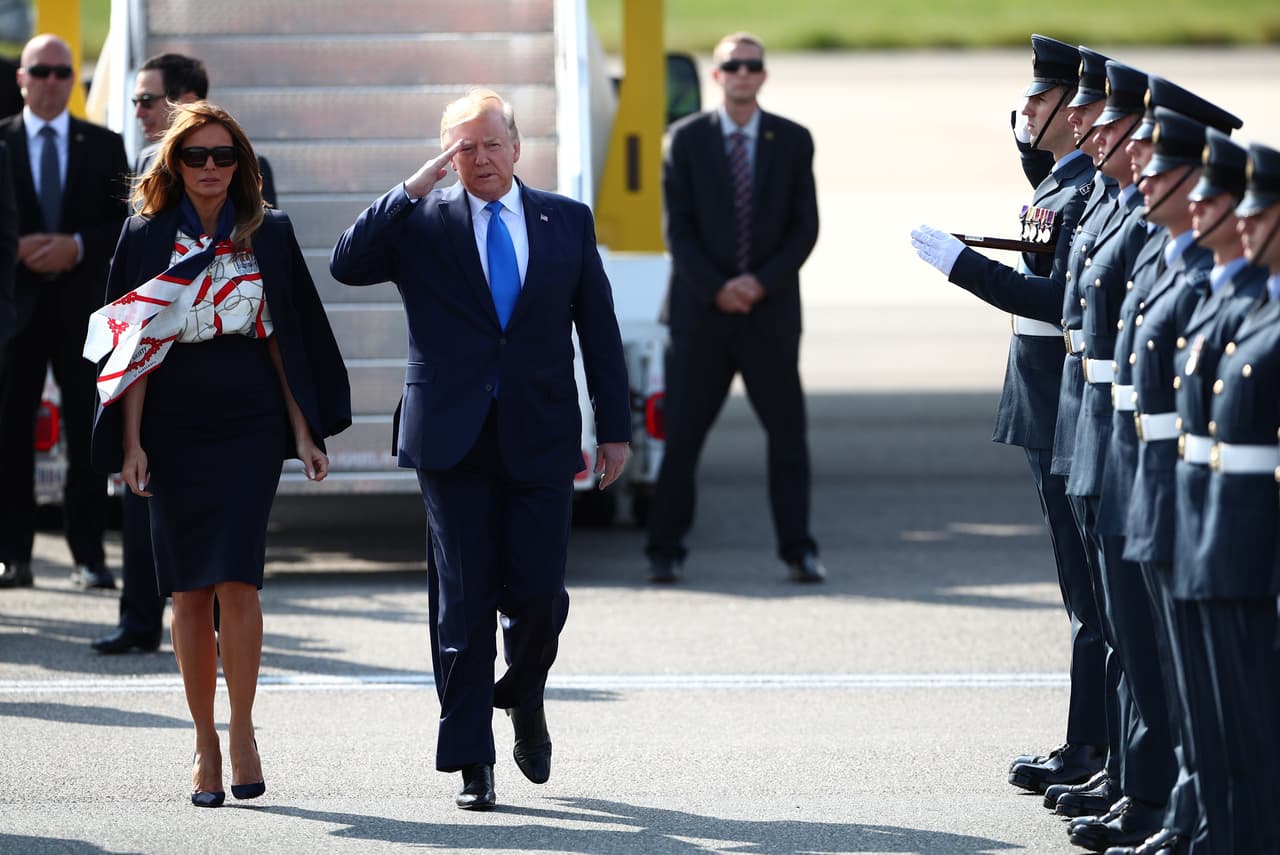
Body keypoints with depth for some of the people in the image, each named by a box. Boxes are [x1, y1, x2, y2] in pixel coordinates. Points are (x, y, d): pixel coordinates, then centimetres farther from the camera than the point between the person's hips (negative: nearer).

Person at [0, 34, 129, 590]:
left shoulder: (103, 146, 10)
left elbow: (127, 223, 5)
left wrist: (76, 246, -11)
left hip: (82, 307, 0)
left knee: (89, 434, -3)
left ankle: (88, 555, -1)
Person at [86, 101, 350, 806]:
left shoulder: (268, 235, 5)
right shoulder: (148, 236, 4)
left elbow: (284, 339, 8)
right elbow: (134, 345, 3)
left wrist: (304, 432, 4)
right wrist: (130, 443, -3)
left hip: (250, 428, -1)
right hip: (174, 430, 1)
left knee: (235, 576, -14)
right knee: (188, 589, 2)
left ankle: (241, 731, -4)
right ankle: (204, 742, 11)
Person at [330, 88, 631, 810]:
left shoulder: (568, 222, 9)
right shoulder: (422, 223, 4)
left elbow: (600, 329, 11)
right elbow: (348, 264, -11)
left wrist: (616, 428, 6)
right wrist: (414, 189, -15)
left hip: (539, 439, 1)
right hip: (454, 441, -1)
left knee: (538, 594, -4)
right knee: (465, 602, 0)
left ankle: (524, 698, 28)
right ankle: (472, 762, 5)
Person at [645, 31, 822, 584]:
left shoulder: (793, 142, 6)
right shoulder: (686, 140, 3)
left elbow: (805, 227, 2)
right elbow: (678, 227, -1)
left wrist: (761, 283, -11)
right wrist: (715, 289, -12)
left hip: (770, 311, 1)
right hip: (700, 311, -1)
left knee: (788, 435, 0)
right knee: (681, 435, 0)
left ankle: (798, 552, 6)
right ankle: (665, 552, 6)